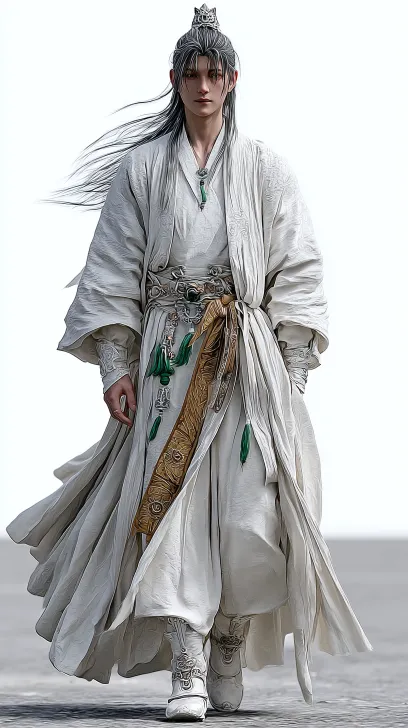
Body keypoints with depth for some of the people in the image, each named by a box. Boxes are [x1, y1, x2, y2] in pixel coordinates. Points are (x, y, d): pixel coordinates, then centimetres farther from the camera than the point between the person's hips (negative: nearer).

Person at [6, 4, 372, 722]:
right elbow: (114, 272, 7)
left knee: (248, 513, -7)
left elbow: (297, 273, 6)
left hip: (251, 358, 0)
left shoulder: (265, 169, 9)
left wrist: (293, 367, -3)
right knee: (172, 504, -11)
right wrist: (115, 364, -2)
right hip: (168, 358, 0)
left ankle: (230, 649, 15)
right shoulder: (141, 168, 9)